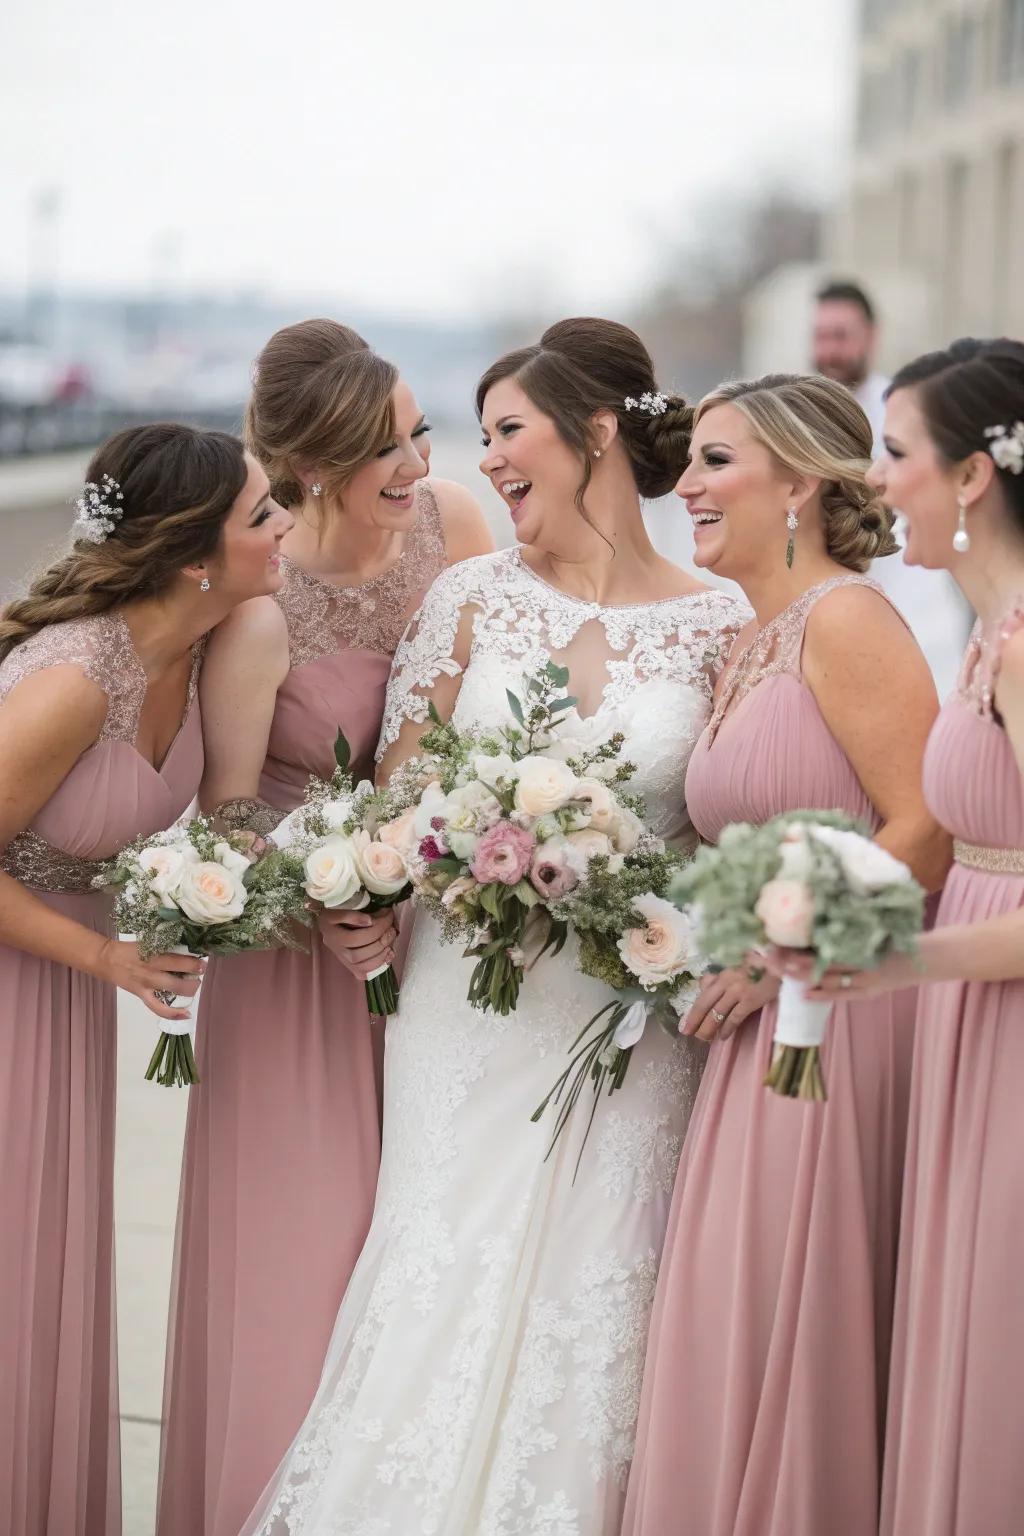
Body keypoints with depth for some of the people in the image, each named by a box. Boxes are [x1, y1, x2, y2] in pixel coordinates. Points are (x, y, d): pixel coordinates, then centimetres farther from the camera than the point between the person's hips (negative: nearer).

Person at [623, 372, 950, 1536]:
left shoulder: (844, 619, -12)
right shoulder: (749, 644, 15)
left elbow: (929, 835, -20)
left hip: (839, 1025, -9)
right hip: (764, 1029, 9)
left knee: (793, 1333, -1)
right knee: (739, 1336, 12)